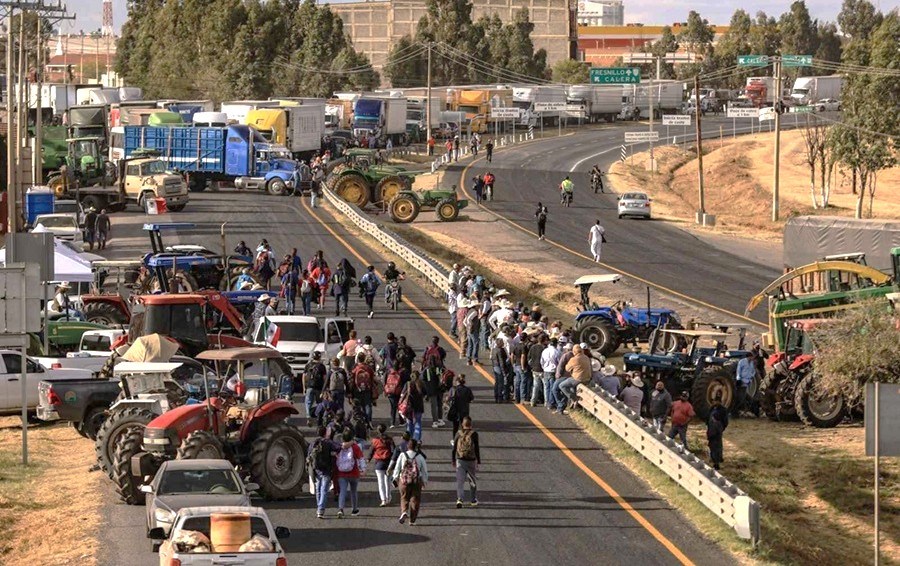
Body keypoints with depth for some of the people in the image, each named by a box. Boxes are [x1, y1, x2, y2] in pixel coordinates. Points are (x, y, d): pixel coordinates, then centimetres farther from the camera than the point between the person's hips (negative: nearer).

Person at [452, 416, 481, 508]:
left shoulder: (458, 434, 2)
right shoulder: (474, 434, -6)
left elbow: (454, 448, 7)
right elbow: (477, 449, -6)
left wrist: (453, 460, 17)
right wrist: (478, 461, 0)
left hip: (460, 460, 1)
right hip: (471, 460, -1)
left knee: (460, 481, -1)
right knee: (473, 481, 14)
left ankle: (459, 499, -19)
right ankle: (474, 500, 23)